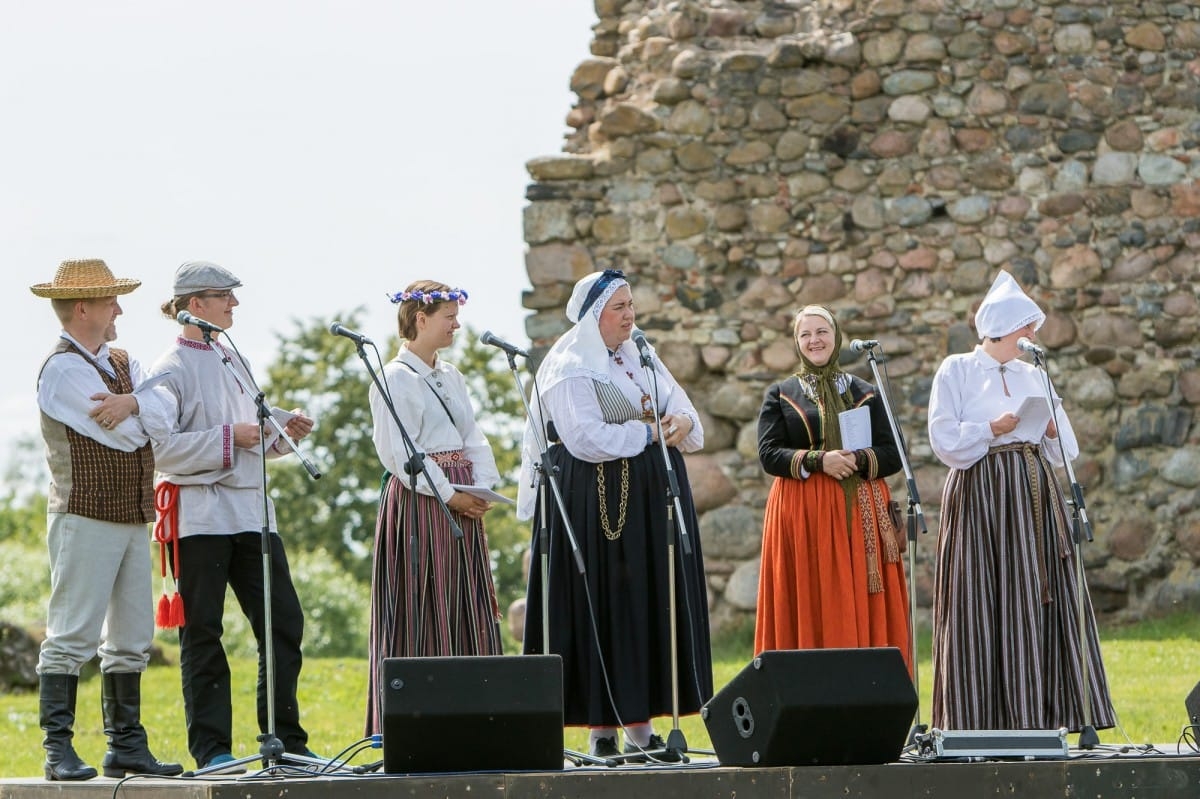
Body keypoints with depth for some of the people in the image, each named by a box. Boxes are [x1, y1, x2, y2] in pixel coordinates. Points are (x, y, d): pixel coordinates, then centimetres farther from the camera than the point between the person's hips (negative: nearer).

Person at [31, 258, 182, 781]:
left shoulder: (121, 364, 18)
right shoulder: (64, 369, -9)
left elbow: (164, 417, 2)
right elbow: (125, 434, -16)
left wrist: (132, 401, -18)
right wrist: (141, 416, 5)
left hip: (133, 517, 9)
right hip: (86, 517, -9)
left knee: (131, 639, 9)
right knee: (73, 635, -8)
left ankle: (126, 747, 14)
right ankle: (58, 749, -7)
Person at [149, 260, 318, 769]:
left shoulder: (235, 362, 18)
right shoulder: (172, 370, -6)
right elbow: (159, 447, -16)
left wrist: (284, 432, 6)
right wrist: (228, 438, -18)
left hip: (252, 509, 7)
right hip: (201, 513, -7)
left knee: (284, 621, 2)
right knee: (201, 631, -1)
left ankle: (285, 738, 9)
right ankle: (211, 748, 3)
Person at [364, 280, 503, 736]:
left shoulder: (451, 377, 17)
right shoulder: (396, 379, -8)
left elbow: (473, 438, 14)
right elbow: (400, 453, -14)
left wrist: (482, 488, -3)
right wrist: (447, 494, -16)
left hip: (463, 504, 8)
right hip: (419, 501, -8)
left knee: (469, 609, 5)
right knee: (421, 609, -7)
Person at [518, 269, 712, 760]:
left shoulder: (641, 359, 16)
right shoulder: (570, 369, -7)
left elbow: (684, 413, 12)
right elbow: (587, 438, -19)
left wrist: (682, 423, -11)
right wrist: (648, 432, -12)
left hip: (652, 499, 7)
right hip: (597, 502, -7)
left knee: (651, 605, 4)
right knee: (603, 605, -6)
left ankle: (640, 722, 7)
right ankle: (600, 725, -3)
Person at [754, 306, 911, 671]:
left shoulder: (865, 394, 14)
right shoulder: (780, 395, 11)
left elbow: (893, 454, 6)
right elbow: (769, 454, -1)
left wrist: (858, 459, -13)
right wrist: (818, 460, -16)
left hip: (859, 514, 1)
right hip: (802, 516, -1)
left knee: (862, 610, -3)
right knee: (810, 609, -6)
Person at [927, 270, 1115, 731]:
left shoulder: (1032, 376, 17)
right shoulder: (957, 371, 3)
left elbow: (1065, 450, 17)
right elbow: (945, 440, -5)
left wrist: (1052, 429, -3)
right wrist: (993, 429, -16)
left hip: (1033, 498, 5)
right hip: (981, 497, -5)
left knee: (1040, 603, -1)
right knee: (982, 607, -7)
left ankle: (1035, 718, 0)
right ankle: (981, 719, -5)